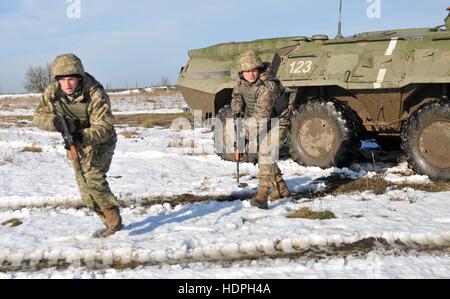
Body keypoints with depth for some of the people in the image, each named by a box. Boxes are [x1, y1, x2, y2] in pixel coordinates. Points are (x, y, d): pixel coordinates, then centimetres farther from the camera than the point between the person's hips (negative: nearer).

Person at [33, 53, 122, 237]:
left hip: (100, 142, -6)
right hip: (75, 144, 6)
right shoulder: (52, 92, -16)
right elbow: (39, 116, -11)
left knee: (93, 179, -23)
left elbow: (104, 127, -33)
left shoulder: (95, 93, -30)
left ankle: (114, 220, -5)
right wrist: (54, 121, -34)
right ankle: (111, 223, 22)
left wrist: (83, 137, -50)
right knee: (85, 188, 8)